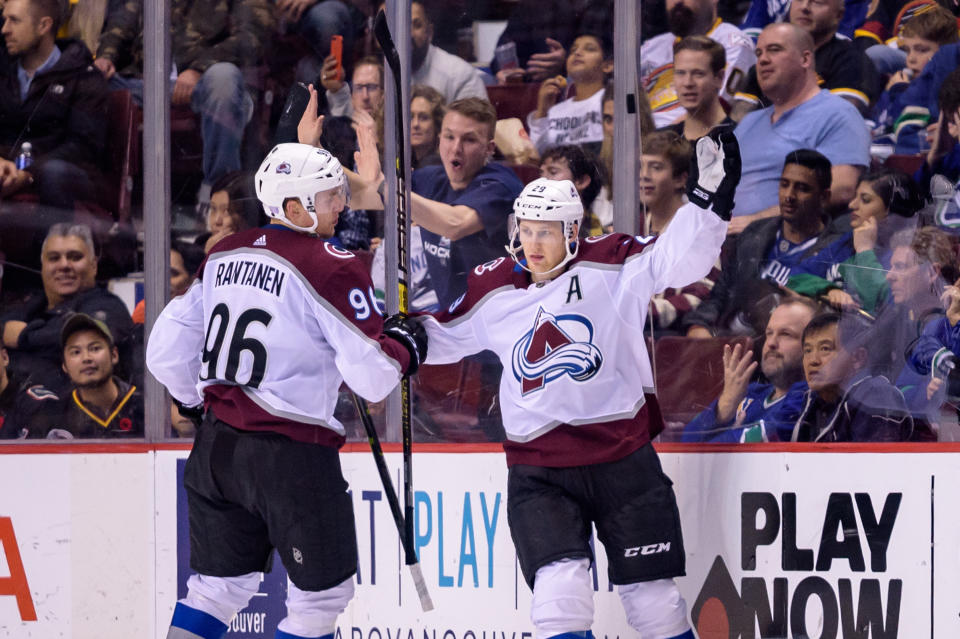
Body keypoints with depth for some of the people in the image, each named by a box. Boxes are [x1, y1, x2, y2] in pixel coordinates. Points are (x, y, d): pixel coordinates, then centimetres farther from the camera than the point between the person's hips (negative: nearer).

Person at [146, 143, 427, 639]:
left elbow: (167, 352, 13)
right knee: (324, 593, 8)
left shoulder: (224, 255, 9)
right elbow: (372, 378, -15)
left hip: (216, 448, 7)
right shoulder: (333, 268, -12)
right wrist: (404, 346, 6)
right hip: (292, 452, -7)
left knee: (219, 585, 17)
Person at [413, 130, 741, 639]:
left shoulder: (610, 265, -6)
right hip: (537, 471, 1)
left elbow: (678, 259, -16)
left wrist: (709, 199, -28)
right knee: (560, 589, -16)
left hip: (622, 458, -1)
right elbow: (442, 337, 20)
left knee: (652, 596, 8)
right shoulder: (492, 289, 4)